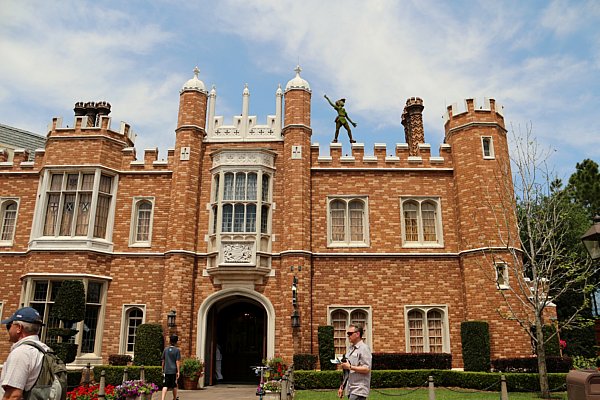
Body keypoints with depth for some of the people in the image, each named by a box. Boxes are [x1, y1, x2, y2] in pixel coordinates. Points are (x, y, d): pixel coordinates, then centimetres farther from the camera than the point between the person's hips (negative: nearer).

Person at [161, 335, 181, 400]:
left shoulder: (166, 350, 3)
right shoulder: (177, 350, -6)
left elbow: (163, 361, 10)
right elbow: (177, 362, -9)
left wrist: (163, 369, 22)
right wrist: (178, 371, -6)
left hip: (166, 371, 2)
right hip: (174, 371, -2)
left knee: (165, 386, -2)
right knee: (174, 386, 14)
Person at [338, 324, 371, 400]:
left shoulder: (364, 348, -9)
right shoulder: (350, 348, 14)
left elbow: (367, 369, -18)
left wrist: (350, 367, -17)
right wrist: (342, 386, 17)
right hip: (350, 390, 8)